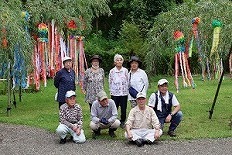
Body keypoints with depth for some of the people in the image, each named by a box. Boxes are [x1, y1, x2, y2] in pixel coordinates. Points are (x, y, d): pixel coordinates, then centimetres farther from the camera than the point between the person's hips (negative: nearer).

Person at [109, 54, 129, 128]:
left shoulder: (125, 70, 2)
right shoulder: (112, 71, 0)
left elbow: (127, 81, 7)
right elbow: (110, 82, 5)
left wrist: (127, 90, 4)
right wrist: (111, 91, 3)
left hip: (124, 93, 1)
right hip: (115, 93, -1)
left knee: (123, 108, 6)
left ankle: (122, 122, 21)